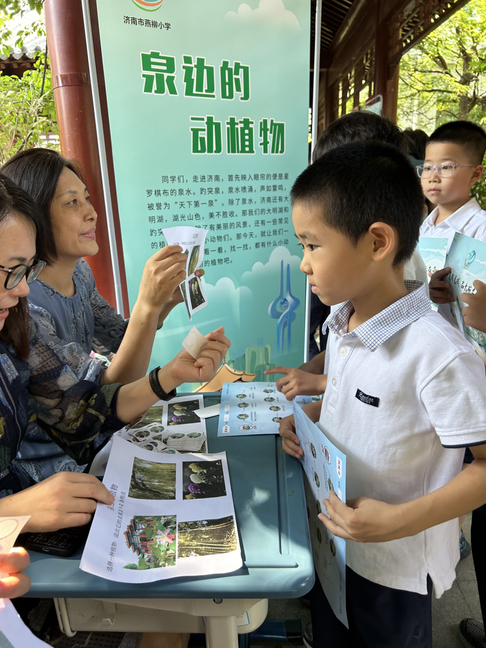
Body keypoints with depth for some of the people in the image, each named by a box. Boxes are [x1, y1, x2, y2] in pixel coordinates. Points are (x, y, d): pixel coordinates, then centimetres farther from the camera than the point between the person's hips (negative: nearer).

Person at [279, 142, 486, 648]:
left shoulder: (436, 353, -31)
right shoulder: (341, 323, -6)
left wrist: (400, 521, -29)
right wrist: (308, 418, -7)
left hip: (395, 566, -6)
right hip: (333, 540, 7)